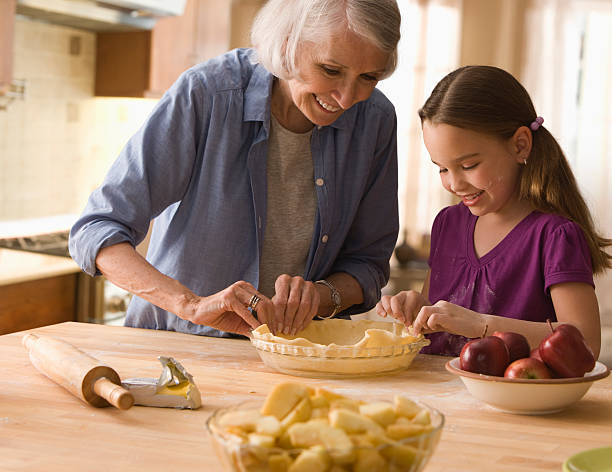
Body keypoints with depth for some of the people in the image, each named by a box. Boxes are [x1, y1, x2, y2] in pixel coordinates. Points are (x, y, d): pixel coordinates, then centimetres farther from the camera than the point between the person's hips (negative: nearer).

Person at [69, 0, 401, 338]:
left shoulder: (374, 118, -7)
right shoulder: (205, 94, -18)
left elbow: (368, 263, 3)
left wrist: (320, 296, -19)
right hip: (178, 344, -2)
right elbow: (95, 232, -19)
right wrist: (192, 305, -33)